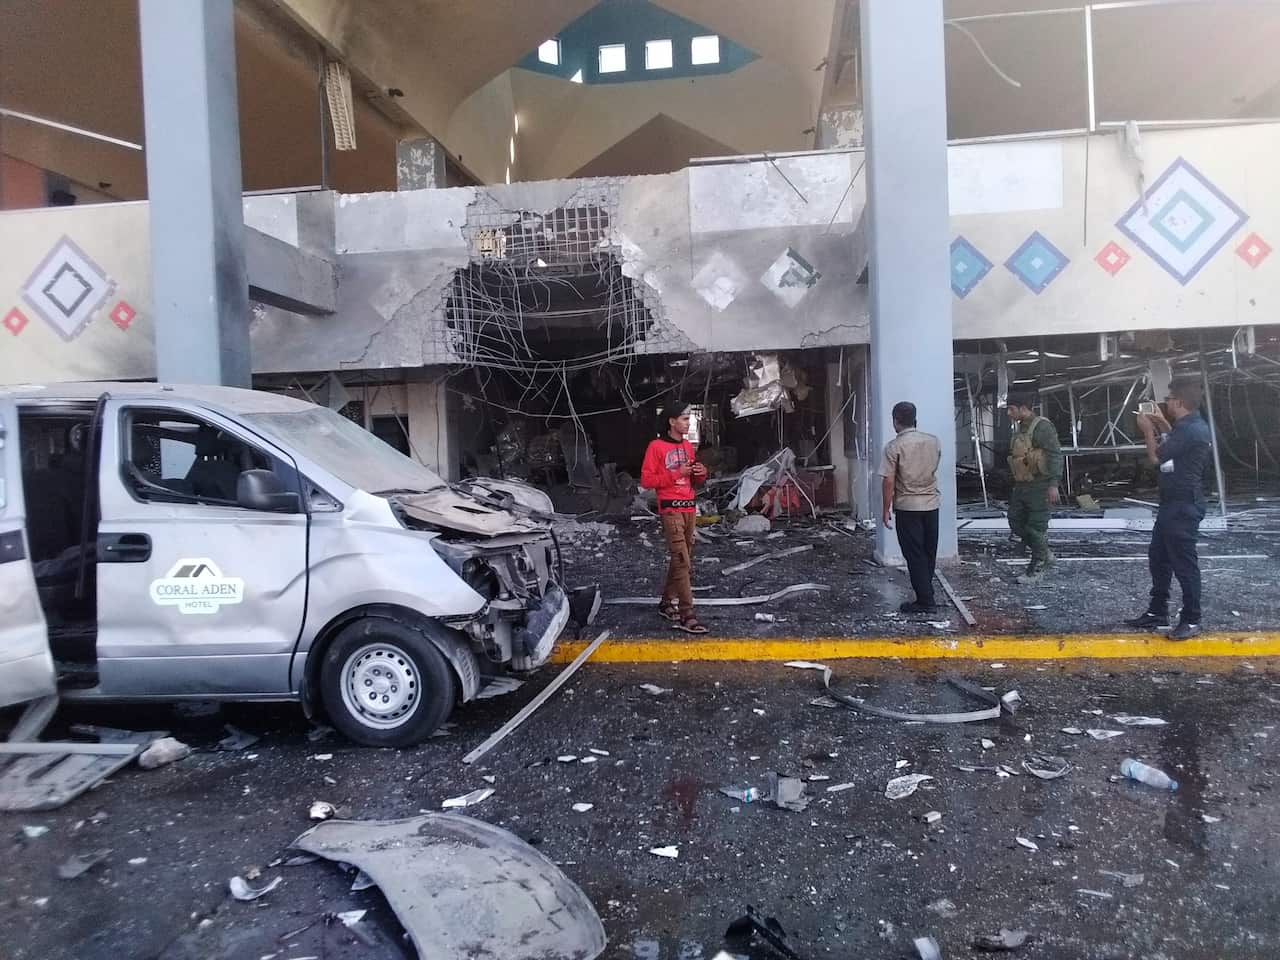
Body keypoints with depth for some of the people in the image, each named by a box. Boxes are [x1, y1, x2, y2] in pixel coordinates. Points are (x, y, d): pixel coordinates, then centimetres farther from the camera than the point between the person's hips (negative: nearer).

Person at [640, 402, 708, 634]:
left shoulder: (688, 447, 15)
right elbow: (646, 480, -10)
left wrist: (701, 474, -1)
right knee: (682, 562, -12)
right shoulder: (656, 446, -6)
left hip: (690, 508, 7)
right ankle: (686, 615, -12)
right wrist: (676, 474, -15)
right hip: (670, 509, -7)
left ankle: (666, 603, 25)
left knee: (680, 560, 11)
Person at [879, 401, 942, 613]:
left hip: (907, 507, -5)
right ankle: (925, 589, 28)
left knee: (915, 554, 0)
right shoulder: (934, 441, 2)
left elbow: (888, 482, -14)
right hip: (932, 503, 5)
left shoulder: (894, 446, -14)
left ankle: (925, 601, 1)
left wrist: (886, 510, -6)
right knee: (929, 552, 15)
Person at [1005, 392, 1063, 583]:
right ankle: (1044, 554, 25)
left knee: (1036, 527, -1)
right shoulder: (1022, 428, 14)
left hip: (1039, 485, -9)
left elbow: (1055, 455, -19)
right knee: (1016, 523, 10)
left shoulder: (1042, 426, -14)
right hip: (1022, 485, 9)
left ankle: (1037, 567, 11)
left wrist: (1053, 484, -24)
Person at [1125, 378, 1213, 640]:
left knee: (1184, 563, -2)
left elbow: (1156, 457, -16)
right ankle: (1157, 611, 26)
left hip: (1183, 507, -11)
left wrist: (1148, 430, -2)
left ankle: (1191, 621, 7)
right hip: (1173, 505, 11)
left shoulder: (1191, 430, -21)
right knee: (1158, 557, 16)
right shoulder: (1190, 426, 11)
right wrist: (1163, 427, 19)